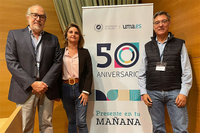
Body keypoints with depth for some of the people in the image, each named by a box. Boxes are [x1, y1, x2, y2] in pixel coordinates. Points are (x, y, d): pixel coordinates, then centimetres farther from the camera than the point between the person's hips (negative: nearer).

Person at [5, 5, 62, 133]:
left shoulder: (53, 39, 10)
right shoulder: (14, 34, 4)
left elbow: (57, 62, 2)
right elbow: (11, 62, -4)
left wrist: (45, 83, -9)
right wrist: (32, 83, -12)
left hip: (47, 89, 2)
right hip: (25, 90, -1)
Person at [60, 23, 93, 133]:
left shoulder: (84, 52, 4)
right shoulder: (60, 52, 7)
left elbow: (89, 73, 0)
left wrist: (86, 91, -9)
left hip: (80, 88, -1)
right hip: (65, 89, 2)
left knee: (81, 122, -1)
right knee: (71, 121, 15)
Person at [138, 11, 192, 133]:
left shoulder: (179, 44, 7)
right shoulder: (148, 46, 10)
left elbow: (187, 71, 3)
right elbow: (142, 73, 9)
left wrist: (184, 93, -7)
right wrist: (143, 93, 1)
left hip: (174, 92, -1)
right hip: (153, 93, 2)